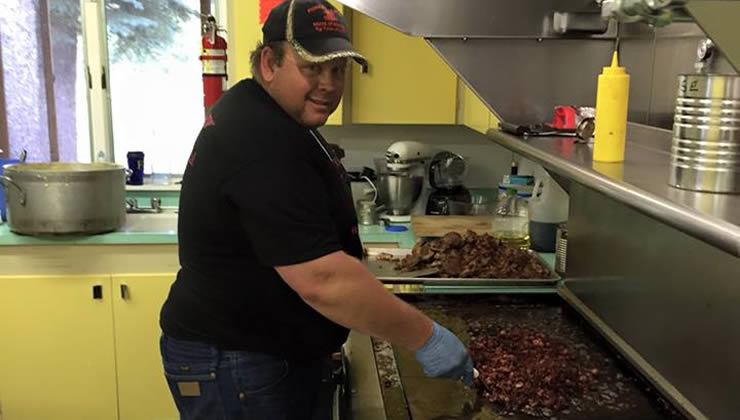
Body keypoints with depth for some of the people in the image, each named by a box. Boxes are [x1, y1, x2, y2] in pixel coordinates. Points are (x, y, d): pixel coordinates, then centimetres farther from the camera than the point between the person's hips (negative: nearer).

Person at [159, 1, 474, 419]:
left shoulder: (264, 118, 8)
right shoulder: (262, 142, -27)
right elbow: (323, 281, -32)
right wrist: (425, 338, -25)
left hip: (277, 352, 10)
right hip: (239, 370, -10)